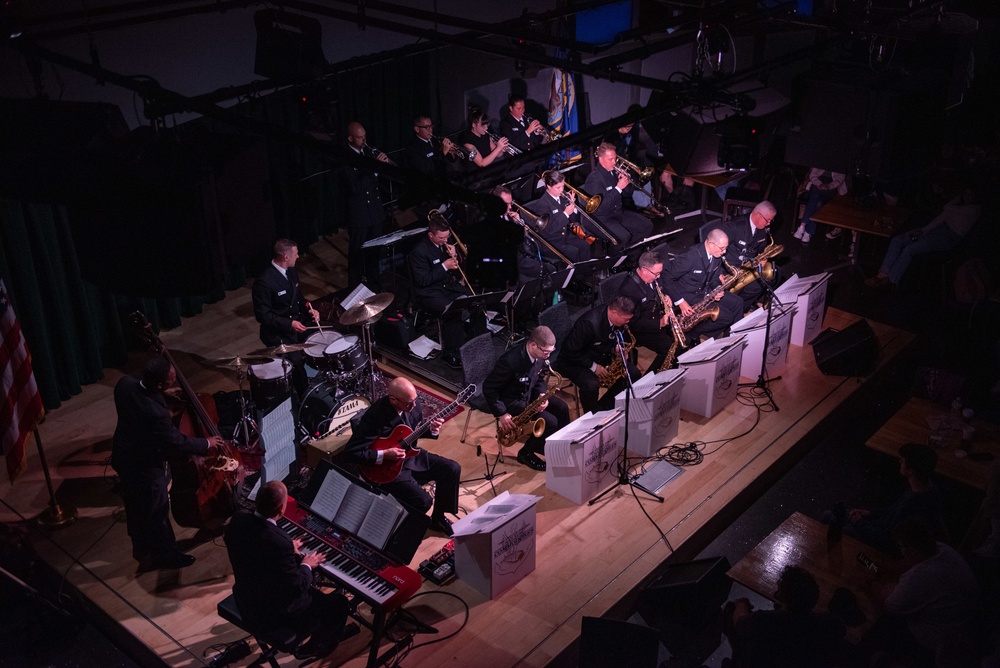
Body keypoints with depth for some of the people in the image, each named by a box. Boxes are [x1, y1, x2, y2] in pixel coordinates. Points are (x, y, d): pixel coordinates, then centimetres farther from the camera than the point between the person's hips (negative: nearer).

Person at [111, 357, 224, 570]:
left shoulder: (125, 383, -20)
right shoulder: (155, 413, -40)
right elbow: (177, 442, -23)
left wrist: (165, 397, 1)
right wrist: (207, 444, -9)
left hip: (123, 457, 8)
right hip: (145, 467, -8)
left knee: (135, 507, 28)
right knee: (157, 513, 17)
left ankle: (141, 549, 51)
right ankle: (166, 554, 40)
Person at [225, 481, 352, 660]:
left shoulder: (239, 519, -14)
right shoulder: (279, 543, -36)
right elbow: (296, 589, -24)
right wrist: (306, 566, -5)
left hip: (245, 600, 8)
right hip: (270, 618, -8)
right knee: (339, 603, 12)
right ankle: (313, 648, 33)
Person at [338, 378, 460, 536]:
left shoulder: (413, 405, -9)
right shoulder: (375, 416, -31)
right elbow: (350, 453, -30)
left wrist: (432, 429, -11)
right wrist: (384, 455, -31)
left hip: (412, 455, 8)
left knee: (452, 469, 0)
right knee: (423, 501, -22)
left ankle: (438, 518, 20)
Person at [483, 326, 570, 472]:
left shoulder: (541, 357, -8)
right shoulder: (510, 361, -32)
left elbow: (540, 379, 10)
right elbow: (488, 388, -24)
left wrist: (542, 396, -11)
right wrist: (501, 414, -24)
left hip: (529, 394, 8)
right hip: (511, 401, -8)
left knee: (562, 408, -4)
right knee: (550, 422, -19)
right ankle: (526, 453, 3)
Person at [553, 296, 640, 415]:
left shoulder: (618, 320, -9)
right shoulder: (589, 323, -33)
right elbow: (571, 352, -26)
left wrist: (616, 348, -10)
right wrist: (593, 366, -24)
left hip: (601, 357, 8)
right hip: (574, 361, -8)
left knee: (633, 373, -6)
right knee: (591, 385, -36)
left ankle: (604, 407, 6)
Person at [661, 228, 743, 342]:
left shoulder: (717, 256, -2)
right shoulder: (691, 256, -28)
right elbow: (666, 277, -25)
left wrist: (717, 291, -11)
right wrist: (680, 301, -26)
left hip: (705, 291, 8)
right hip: (689, 296, -8)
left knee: (737, 303, 4)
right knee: (726, 317, -16)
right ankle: (691, 332, -2)